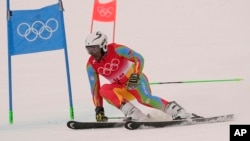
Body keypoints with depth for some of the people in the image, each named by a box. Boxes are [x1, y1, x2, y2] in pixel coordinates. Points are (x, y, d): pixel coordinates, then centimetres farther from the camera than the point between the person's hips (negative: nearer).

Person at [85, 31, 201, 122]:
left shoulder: (116, 49, -18)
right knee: (104, 90, -27)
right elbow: (94, 88, -3)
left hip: (135, 80, -4)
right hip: (122, 89, 4)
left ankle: (179, 112, -28)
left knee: (144, 99, -34)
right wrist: (99, 108, -7)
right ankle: (137, 116, -35)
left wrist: (135, 76, -31)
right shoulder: (91, 65, -7)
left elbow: (139, 58, -17)